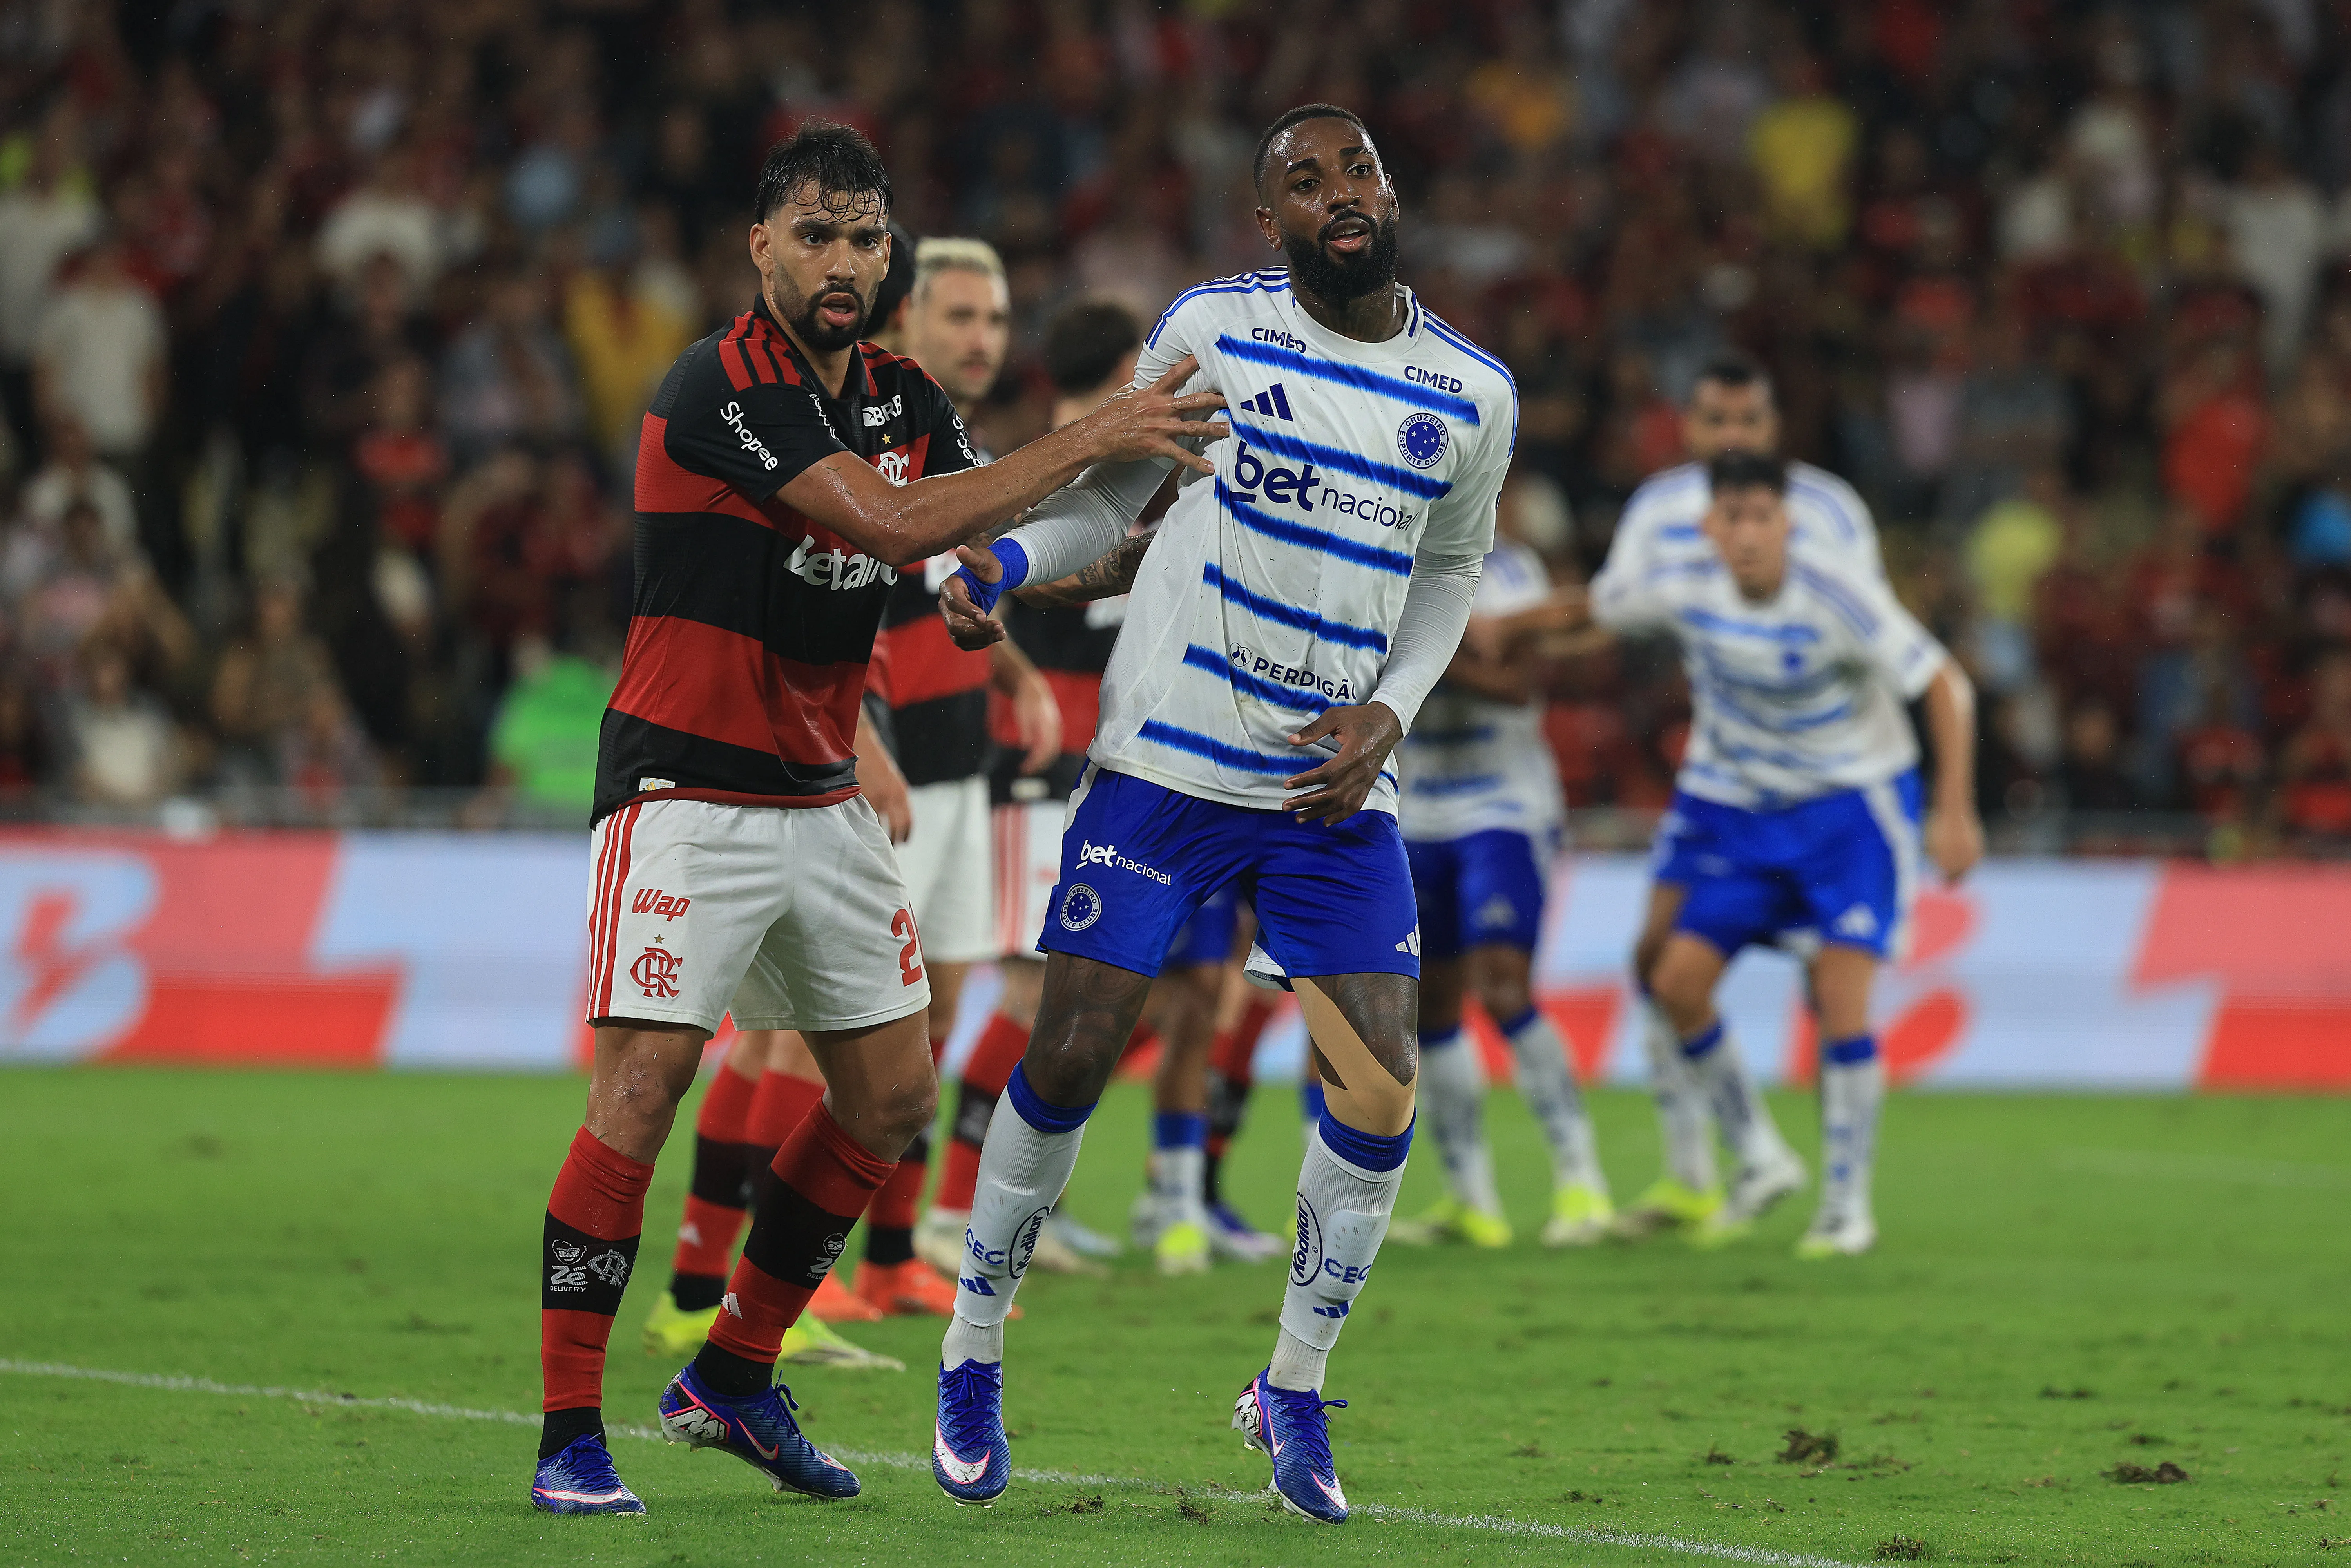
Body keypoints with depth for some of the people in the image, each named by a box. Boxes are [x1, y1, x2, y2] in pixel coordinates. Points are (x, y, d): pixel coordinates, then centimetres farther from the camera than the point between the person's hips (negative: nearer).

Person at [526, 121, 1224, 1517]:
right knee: (642, 1092, -15)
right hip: (688, 794, -8)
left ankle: (736, 1378, 24)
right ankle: (570, 1434, -11)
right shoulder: (723, 386, -17)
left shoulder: (904, 399, 8)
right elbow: (895, 522, -25)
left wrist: (1147, 478, -7)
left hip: (823, 801, 8)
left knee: (893, 1101, 9)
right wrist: (1085, 439, -22)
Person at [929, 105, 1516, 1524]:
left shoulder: (1472, 393, 4)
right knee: (1072, 1053, -5)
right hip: (1167, 759, -2)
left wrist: (1390, 712, 2)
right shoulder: (1213, 331, -3)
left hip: (1336, 785, 2)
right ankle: (973, 1356, 15)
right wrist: (1005, 557, -14)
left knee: (1382, 1084, -8)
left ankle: (1294, 1394, 10)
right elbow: (1109, 496, 6)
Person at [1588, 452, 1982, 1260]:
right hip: (1737, 804, 4)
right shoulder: (1683, 587, -14)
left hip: (1850, 804, -4)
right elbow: (1596, 603, 8)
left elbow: (1945, 685, -18)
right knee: (1678, 982, -8)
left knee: (1840, 990, -16)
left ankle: (1848, 1201, -1)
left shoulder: (1837, 593, -25)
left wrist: (1955, 813, -19)